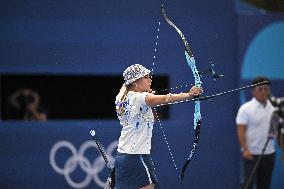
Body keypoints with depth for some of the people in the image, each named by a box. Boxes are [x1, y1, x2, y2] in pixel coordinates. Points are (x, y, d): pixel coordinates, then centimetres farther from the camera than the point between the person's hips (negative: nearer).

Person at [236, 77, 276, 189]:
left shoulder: (274, 108, 9)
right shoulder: (246, 109, -8)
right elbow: (241, 131, -13)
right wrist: (245, 149, -23)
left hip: (269, 153, 6)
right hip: (251, 154, -6)